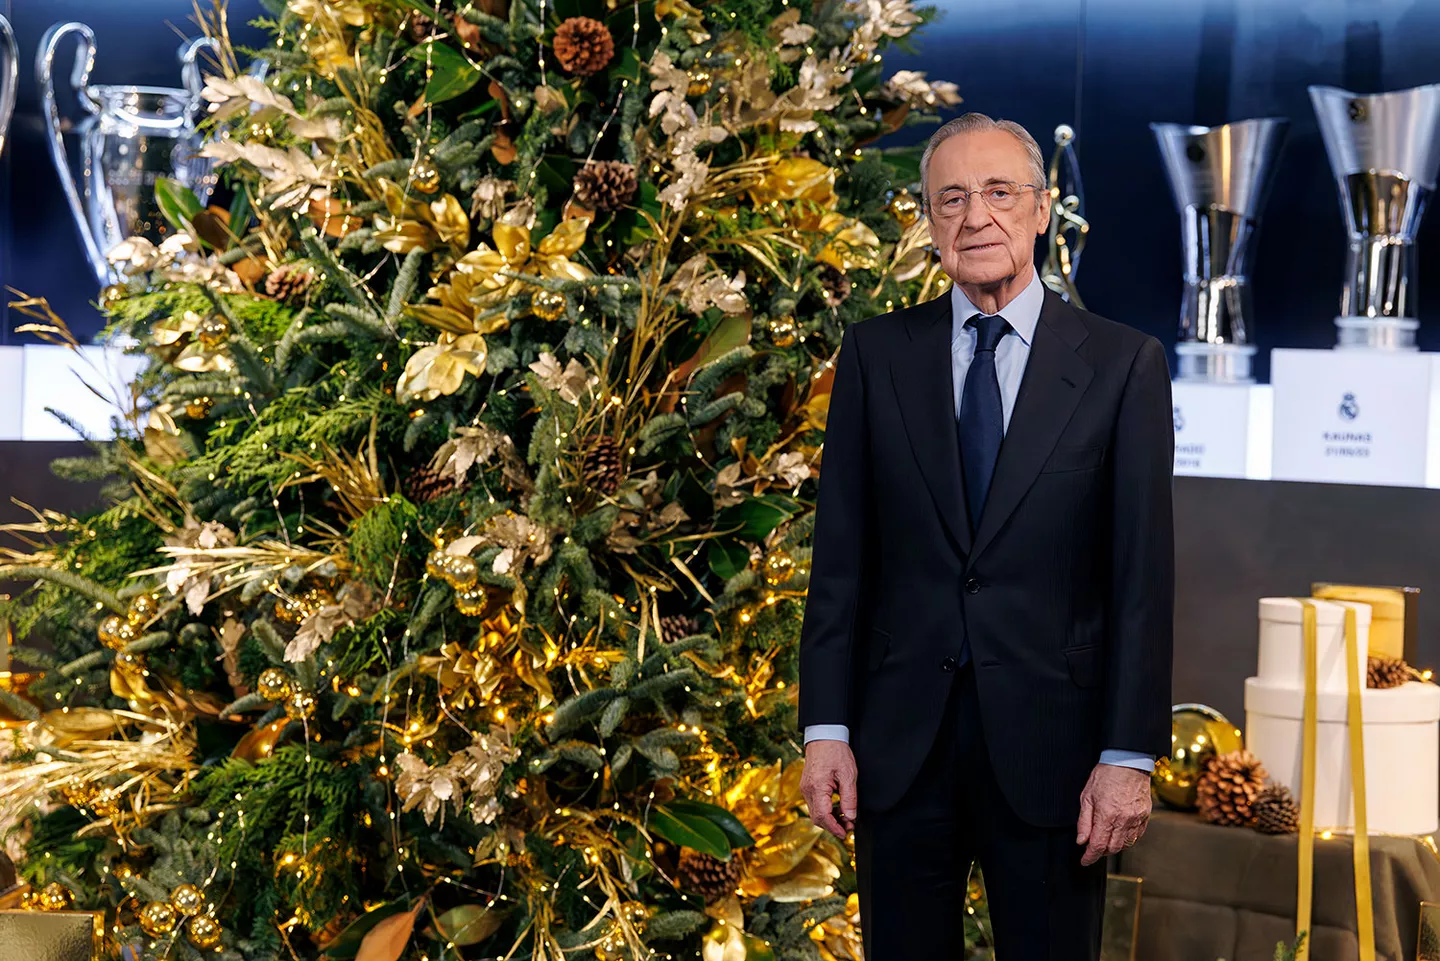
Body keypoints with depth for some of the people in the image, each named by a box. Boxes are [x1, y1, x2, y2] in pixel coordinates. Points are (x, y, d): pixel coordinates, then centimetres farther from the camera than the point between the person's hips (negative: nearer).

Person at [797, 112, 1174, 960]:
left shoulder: (1124, 365, -1)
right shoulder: (877, 355, 5)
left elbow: (1144, 572, -3)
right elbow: (841, 555, 4)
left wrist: (1130, 755, -8)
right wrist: (827, 727, -1)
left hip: (1050, 741, -1)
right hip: (901, 740, 2)